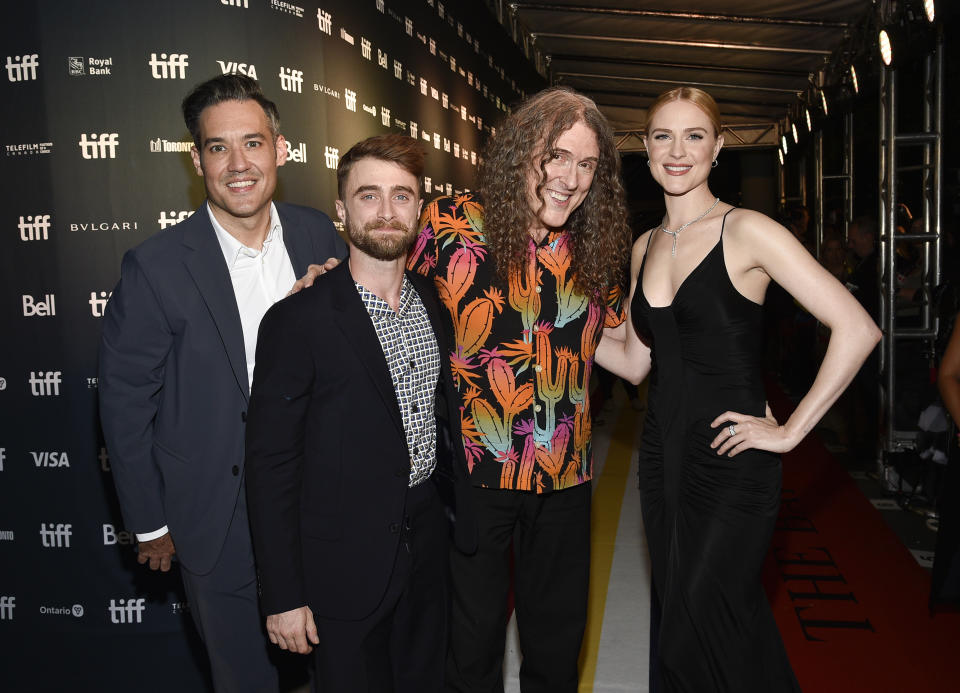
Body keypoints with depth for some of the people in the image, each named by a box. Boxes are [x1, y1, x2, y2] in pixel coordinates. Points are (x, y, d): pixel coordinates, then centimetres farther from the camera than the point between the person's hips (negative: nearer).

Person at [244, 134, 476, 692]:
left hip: (428, 537, 6)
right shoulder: (298, 321, -17)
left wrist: (460, 504, 12)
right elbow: (270, 467, -14)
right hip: (346, 560, -5)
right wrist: (284, 597, -13)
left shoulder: (432, 300, 2)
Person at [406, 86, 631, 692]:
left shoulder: (596, 248, 0)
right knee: (472, 635, 15)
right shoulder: (453, 224, -9)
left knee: (558, 638, 20)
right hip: (470, 469, -3)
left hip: (564, 475, 3)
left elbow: (614, 343, 11)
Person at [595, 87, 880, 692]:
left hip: (733, 462, -6)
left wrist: (790, 432, -14)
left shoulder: (747, 232, -11)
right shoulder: (646, 246, 9)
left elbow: (858, 330, -16)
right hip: (664, 454, 7)